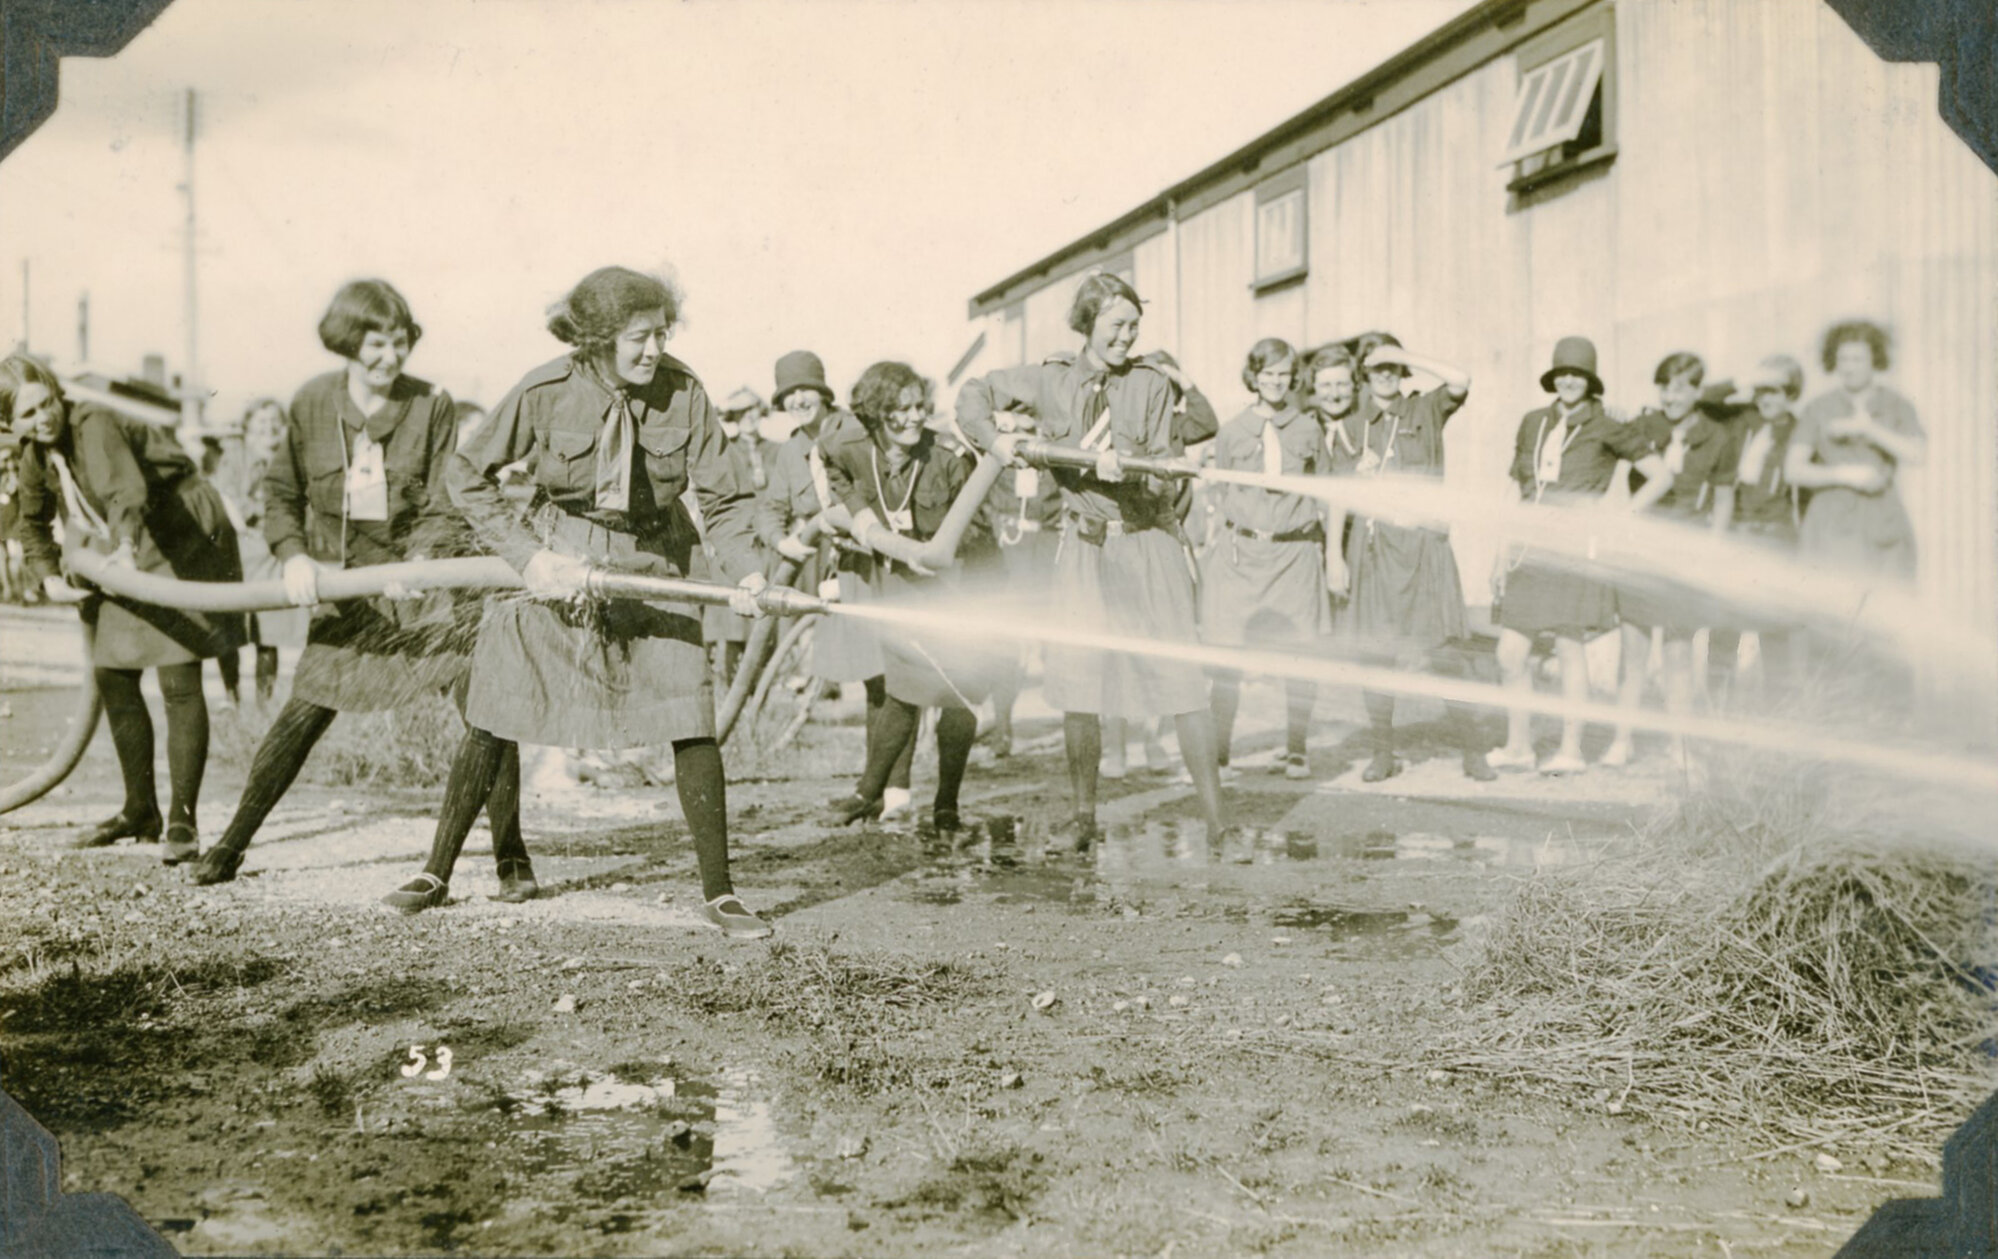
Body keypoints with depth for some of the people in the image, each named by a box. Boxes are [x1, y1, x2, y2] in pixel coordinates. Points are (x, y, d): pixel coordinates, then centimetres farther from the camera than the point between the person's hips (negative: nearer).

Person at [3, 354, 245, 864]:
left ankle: (182, 822, -7)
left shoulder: (94, 425, -24)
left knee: (179, 681, -13)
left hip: (185, 542, -9)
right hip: (131, 557, 9)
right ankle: (140, 810, 24)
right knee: (113, 677, 10)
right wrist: (49, 577, 2)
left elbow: (127, 488, -43)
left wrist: (125, 546, -60)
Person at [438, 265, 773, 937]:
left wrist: (745, 569, -24)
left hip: (653, 572, 1)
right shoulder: (545, 392, -14)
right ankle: (437, 871, 22)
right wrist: (527, 555, -15)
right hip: (558, 567, 0)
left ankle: (719, 892, 2)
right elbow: (466, 475, -5)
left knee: (693, 725, -10)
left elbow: (722, 497, -7)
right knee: (494, 724, 4)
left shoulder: (684, 394, -11)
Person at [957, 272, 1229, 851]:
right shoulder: (1051, 381, 4)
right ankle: (1082, 814, 17)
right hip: (1085, 546, 2)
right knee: (1077, 679, 2)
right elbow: (975, 393, 16)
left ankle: (1215, 819, -4)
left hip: (1149, 545, -2)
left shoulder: (1151, 385, -2)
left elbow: (1165, 482, -4)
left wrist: (1127, 474, -25)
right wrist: (994, 438, -2)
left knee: (1182, 678, -8)